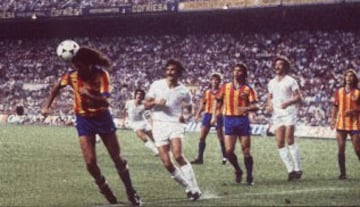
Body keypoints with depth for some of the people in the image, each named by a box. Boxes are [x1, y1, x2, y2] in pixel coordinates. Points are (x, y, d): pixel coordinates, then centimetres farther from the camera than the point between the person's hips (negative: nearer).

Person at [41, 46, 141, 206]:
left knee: (117, 158, 8)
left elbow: (105, 101, -32)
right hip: (83, 120, 1)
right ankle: (105, 190, 16)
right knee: (90, 162, -8)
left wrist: (89, 95, -48)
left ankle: (131, 192, 24)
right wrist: (47, 106, 2)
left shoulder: (101, 74, -22)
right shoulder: (72, 75, -14)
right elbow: (57, 86, 7)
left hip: (102, 117, -1)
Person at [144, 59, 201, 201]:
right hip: (159, 125, 2)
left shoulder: (184, 91, 1)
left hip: (175, 124, -2)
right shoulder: (156, 85, 4)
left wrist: (184, 115, -7)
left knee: (178, 155, -25)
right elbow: (146, 104, 7)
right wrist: (155, 102, -15)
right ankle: (188, 187, 12)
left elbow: (188, 107, 16)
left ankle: (194, 189, -19)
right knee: (166, 163, -5)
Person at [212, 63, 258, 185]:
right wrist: (214, 116, 9)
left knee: (246, 151, -2)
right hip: (229, 120, 2)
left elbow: (255, 107, -6)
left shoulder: (248, 89, 1)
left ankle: (249, 177, 9)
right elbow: (219, 102, 17)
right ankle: (238, 171, 19)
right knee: (229, 151, -5)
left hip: (243, 120, -2)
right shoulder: (225, 87, 9)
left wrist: (246, 108, -26)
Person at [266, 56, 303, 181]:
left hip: (289, 113, -6)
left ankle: (297, 169, -10)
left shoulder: (290, 81, 0)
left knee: (290, 140, -15)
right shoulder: (271, 83, 18)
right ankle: (290, 169, 0)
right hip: (276, 114, 6)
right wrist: (269, 105, 2)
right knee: (280, 143, -3)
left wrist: (288, 103, -23)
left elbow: (298, 97, -5)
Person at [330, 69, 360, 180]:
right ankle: (342, 173, 6)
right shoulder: (339, 92, 9)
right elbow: (335, 107, 11)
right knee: (341, 149, 0)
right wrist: (332, 119, 1)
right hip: (341, 124, 3)